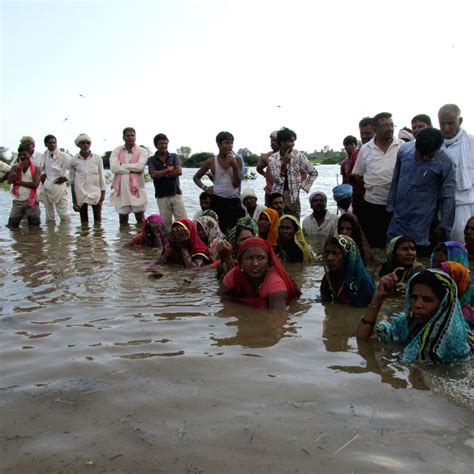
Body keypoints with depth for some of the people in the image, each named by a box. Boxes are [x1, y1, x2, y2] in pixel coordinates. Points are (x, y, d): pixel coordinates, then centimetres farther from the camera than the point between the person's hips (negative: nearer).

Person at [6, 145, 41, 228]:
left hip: (31, 201, -2)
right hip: (17, 201, 2)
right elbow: (10, 180, -7)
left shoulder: (36, 169, 2)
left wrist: (19, 182, -9)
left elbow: (35, 184, -13)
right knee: (11, 226, 2)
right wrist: (19, 168, -11)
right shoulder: (15, 167, 10)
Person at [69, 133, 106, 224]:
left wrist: (103, 194, -1)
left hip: (95, 193, 0)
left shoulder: (97, 158, 3)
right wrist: (74, 200, 5)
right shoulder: (74, 160, 4)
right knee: (84, 220, 3)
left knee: (98, 219, -1)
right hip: (80, 194, 0)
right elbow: (72, 181, 8)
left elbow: (102, 178, 6)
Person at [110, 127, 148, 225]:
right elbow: (114, 168, -7)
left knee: (141, 219, 0)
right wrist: (132, 169, -8)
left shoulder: (142, 151, 4)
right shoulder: (117, 151, 8)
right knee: (123, 220, 8)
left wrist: (122, 165, -5)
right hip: (121, 188, 2)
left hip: (136, 188, -2)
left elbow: (140, 166, -13)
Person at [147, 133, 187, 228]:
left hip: (176, 194, 1)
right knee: (166, 224, 2)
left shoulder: (174, 156, 8)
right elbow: (153, 175, -10)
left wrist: (162, 174, -5)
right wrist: (168, 169, -4)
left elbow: (179, 171, -7)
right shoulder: (152, 160, 6)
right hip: (162, 196, -1)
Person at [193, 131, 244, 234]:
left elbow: (236, 184, -4)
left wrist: (234, 166, -15)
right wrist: (205, 188, -1)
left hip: (234, 200, 1)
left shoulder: (237, 159, 1)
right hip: (217, 201, 0)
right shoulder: (211, 162, 1)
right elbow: (196, 177, 15)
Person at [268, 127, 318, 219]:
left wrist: (304, 186, 2)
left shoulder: (299, 156, 1)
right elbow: (278, 180, -9)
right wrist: (284, 163, -19)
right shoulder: (273, 158, 0)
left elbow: (314, 173, 10)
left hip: (293, 197, 0)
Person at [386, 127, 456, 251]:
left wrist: (444, 225, -6)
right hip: (399, 216, 4)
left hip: (422, 220, -4)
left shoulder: (444, 163, -14)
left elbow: (448, 197, -8)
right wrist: (390, 207, 9)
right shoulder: (404, 150, -4)